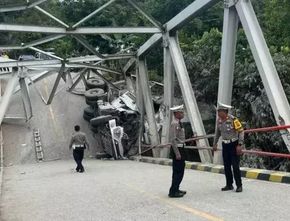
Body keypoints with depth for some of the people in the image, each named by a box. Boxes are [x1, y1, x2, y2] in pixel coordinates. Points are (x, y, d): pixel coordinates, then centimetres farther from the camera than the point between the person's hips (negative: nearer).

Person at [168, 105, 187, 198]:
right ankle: (173, 192, 1)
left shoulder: (178, 123, 12)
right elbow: (173, 140, -22)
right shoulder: (174, 124, -18)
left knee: (179, 170, 17)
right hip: (177, 149, -10)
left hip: (180, 148, 10)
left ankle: (175, 189, 27)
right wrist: (177, 153, -22)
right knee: (178, 171, -5)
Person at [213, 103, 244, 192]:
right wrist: (215, 143, 17)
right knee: (226, 166, 8)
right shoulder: (219, 120, 2)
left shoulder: (233, 119, -18)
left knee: (235, 166, -6)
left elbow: (241, 131, -15)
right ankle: (229, 185, 18)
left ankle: (239, 185, 4)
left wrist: (240, 145, -19)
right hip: (225, 145, 6)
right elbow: (218, 132, 17)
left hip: (234, 145, -6)